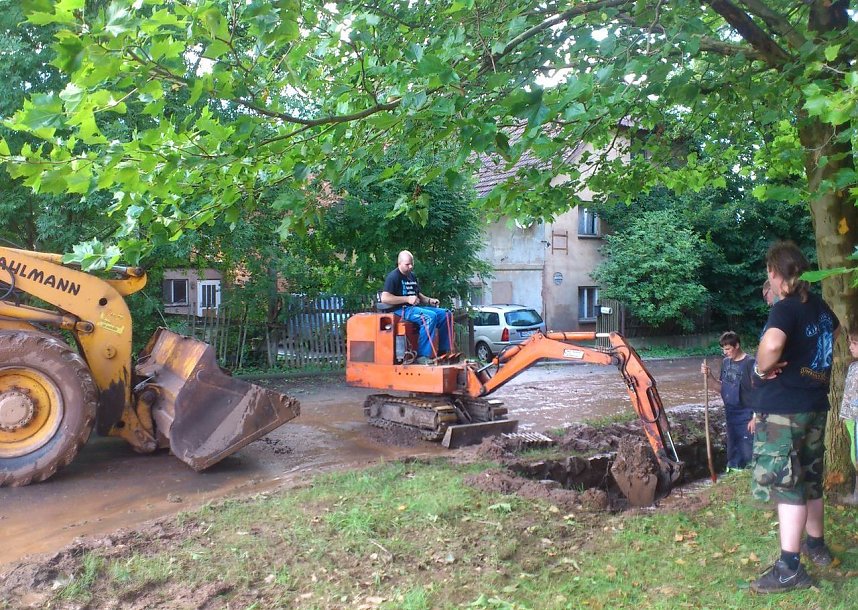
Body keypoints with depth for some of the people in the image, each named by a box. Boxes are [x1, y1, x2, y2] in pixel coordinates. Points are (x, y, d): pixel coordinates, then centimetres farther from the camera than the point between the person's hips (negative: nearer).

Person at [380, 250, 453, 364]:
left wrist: (429, 300, 11)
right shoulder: (393, 276, -7)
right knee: (430, 316, -32)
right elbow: (384, 298, -19)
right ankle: (422, 356, -33)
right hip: (401, 310, -9)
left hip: (415, 307, 9)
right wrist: (407, 299, -20)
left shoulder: (412, 276, 20)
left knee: (445, 314, -3)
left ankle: (443, 352, -3)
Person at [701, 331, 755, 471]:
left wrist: (755, 417, -16)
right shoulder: (726, 362, 6)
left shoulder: (750, 363, -14)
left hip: (746, 417, -7)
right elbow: (720, 388, 12)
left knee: (748, 452, -4)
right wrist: (709, 375, -6)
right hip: (730, 415, 7)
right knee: (733, 451, 16)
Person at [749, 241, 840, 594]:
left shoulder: (785, 309, -17)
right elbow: (835, 333, 33)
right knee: (810, 478, 20)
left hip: (783, 407, -8)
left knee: (786, 483, -5)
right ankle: (815, 544, 36)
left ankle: (790, 568, -3)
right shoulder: (820, 307, 9)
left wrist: (762, 369, -19)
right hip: (815, 403, 8)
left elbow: (772, 343, -39)